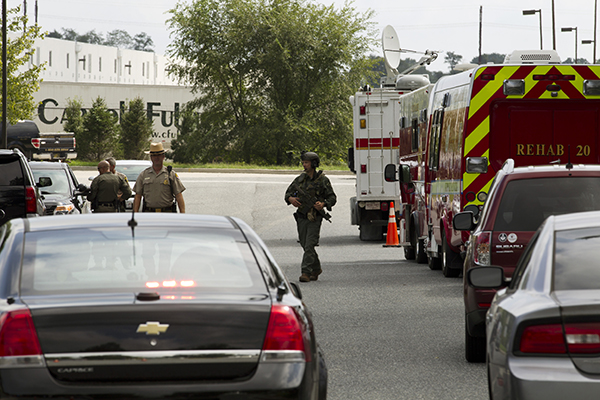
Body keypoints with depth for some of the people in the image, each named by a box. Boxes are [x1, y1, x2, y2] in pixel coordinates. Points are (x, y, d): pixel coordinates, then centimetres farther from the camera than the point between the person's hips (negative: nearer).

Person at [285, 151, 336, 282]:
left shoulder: (323, 180, -5)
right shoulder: (300, 179, 7)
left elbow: (332, 197, -1)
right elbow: (288, 193, 14)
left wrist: (323, 204, -21)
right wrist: (290, 199, -9)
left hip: (315, 218, -5)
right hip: (302, 216, 5)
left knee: (309, 245, -13)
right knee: (305, 245, 12)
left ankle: (306, 272, -15)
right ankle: (316, 269, 30)